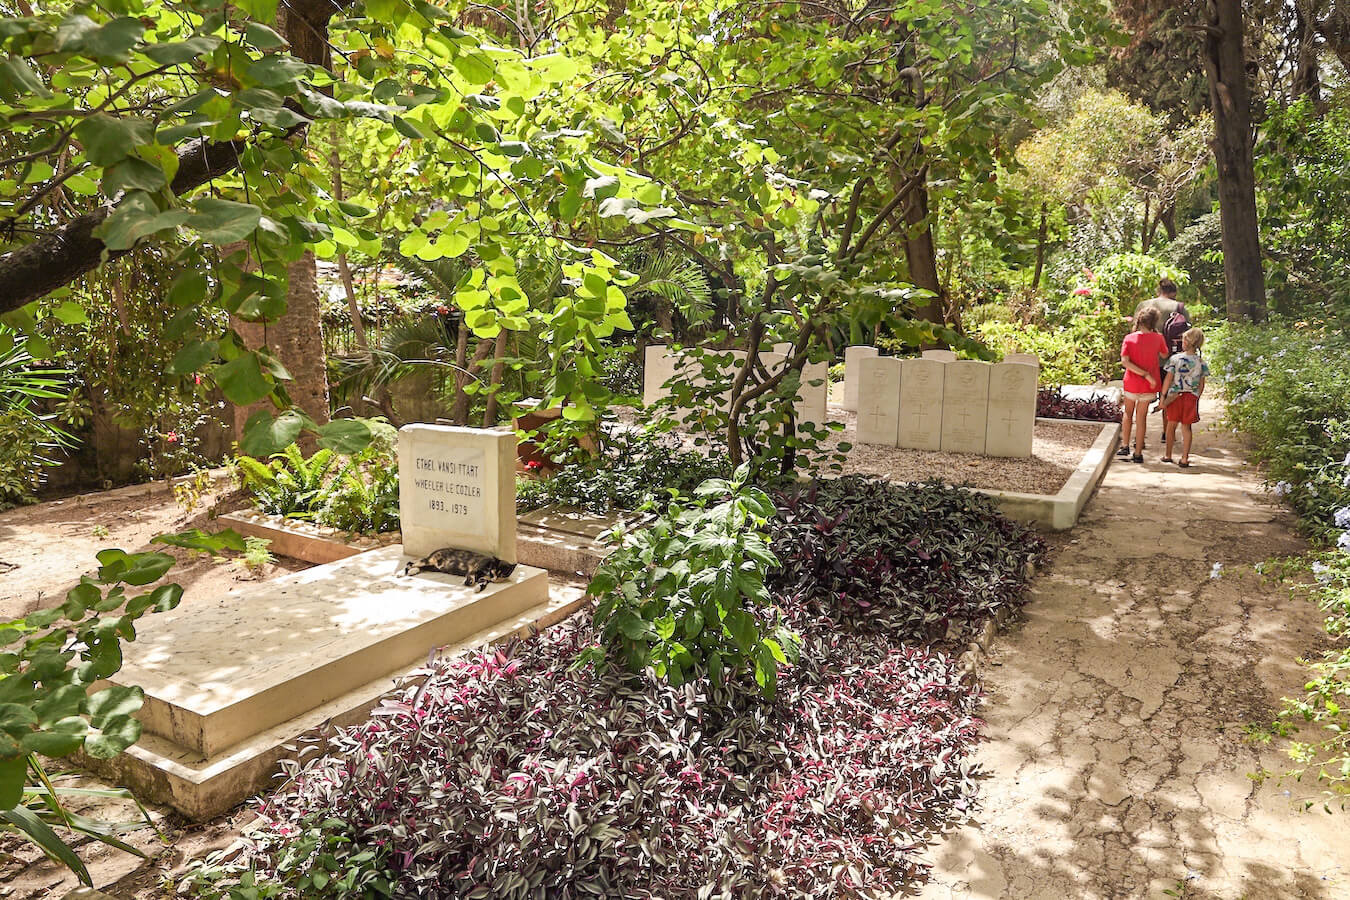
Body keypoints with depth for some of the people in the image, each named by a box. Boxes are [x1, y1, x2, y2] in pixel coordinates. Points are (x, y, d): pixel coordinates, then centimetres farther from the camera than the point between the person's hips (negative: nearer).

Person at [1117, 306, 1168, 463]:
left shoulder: (1129, 338, -9)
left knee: (1127, 413, 21)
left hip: (1131, 383, 0)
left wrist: (1146, 374, -17)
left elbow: (1124, 361, -18)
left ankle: (1125, 446, 19)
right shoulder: (1157, 338, -8)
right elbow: (1164, 356, 8)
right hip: (1148, 386, 0)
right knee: (1141, 417, 8)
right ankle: (1138, 453, 11)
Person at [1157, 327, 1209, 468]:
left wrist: (1163, 396, -3)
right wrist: (1197, 398, 14)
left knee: (1171, 425, 13)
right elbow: (1202, 385, 2)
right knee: (1186, 427, 9)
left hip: (1174, 396, -1)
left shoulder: (1175, 359, -10)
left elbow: (1168, 379, -9)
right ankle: (1184, 458, 8)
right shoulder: (1202, 362, -3)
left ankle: (1168, 455, 23)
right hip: (1191, 397, 1)